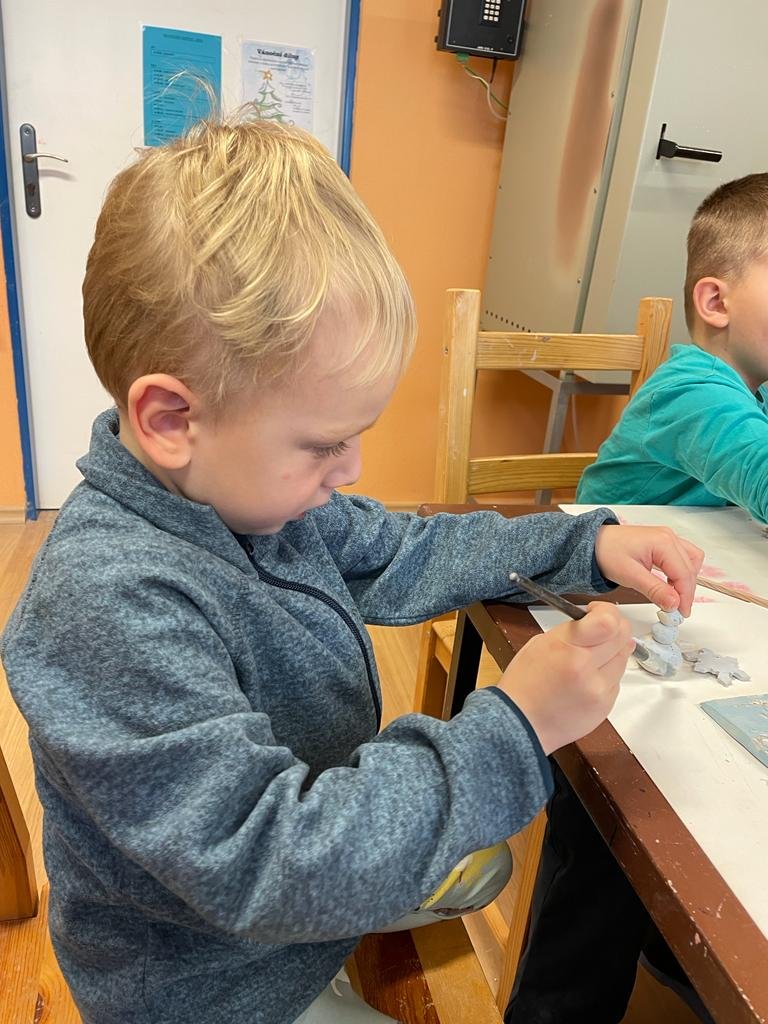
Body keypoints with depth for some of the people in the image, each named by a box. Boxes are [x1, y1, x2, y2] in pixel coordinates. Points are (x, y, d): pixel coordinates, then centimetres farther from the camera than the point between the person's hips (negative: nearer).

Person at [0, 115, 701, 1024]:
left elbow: (399, 555, 3)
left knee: (482, 867, 25)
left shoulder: (245, 488, -10)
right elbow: (266, 865, -36)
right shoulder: (112, 601, -36)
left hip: (325, 851, 7)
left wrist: (586, 546, -4)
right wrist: (510, 729, -35)